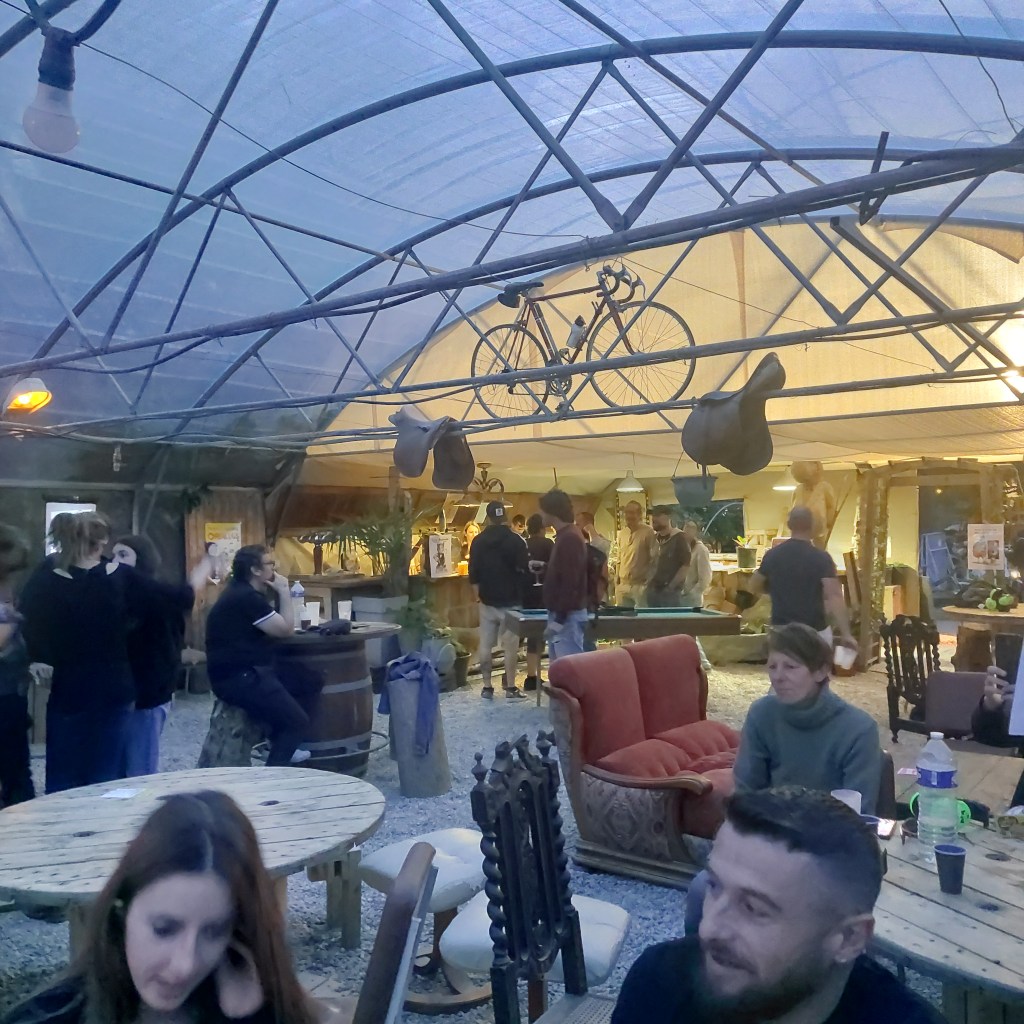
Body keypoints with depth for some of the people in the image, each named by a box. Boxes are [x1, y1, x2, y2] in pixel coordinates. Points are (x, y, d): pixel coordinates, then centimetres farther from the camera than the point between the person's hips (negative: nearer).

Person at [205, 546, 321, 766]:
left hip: (249, 671, 10)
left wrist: (276, 593, 10)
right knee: (297, 721, -12)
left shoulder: (243, 592, 14)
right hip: (238, 678, -10)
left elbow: (273, 628, 17)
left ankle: (283, 746, 19)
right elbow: (286, 630, -14)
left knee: (311, 682, 13)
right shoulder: (245, 598, -18)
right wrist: (284, 591, -7)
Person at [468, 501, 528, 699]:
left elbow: (473, 572, 4)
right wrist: (522, 596, 8)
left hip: (487, 601, 3)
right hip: (510, 601, -3)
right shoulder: (515, 540, -8)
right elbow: (524, 570, -7)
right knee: (510, 646, 3)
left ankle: (487, 687, 9)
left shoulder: (478, 541, 1)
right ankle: (510, 687, 5)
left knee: (485, 645, 7)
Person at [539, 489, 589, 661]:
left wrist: (559, 619, -21)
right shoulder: (565, 535, 13)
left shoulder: (569, 538, -17)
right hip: (561, 612, 10)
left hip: (568, 616, -10)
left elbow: (570, 583, -21)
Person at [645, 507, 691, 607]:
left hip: (671, 593, -7)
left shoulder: (679, 538, -7)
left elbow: (686, 565, -12)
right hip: (653, 591, 7)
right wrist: (649, 584, 9)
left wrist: (671, 586, -14)